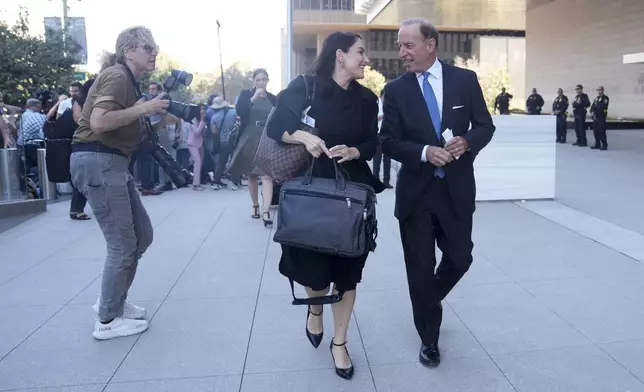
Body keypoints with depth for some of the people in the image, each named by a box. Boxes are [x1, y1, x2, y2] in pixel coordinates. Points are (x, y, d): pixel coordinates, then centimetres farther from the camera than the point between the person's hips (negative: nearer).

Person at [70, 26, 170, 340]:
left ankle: (111, 300, 28)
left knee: (142, 234, 14)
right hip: (97, 161, -10)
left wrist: (152, 110, 4)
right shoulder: (117, 76, -12)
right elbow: (99, 122, -26)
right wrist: (142, 108, -19)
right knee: (122, 244, -4)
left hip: (112, 162, 10)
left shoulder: (128, 79, 18)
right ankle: (107, 321, 10)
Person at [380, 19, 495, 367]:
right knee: (420, 268, 7)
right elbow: (388, 142, -5)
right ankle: (429, 338, 27)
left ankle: (429, 301, 43)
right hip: (415, 191, -1)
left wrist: (467, 141, -17)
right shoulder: (396, 90, -2)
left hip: (456, 188, 1)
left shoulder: (465, 79, 0)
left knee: (460, 259, 10)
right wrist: (425, 152, -22)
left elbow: (485, 125, 4)